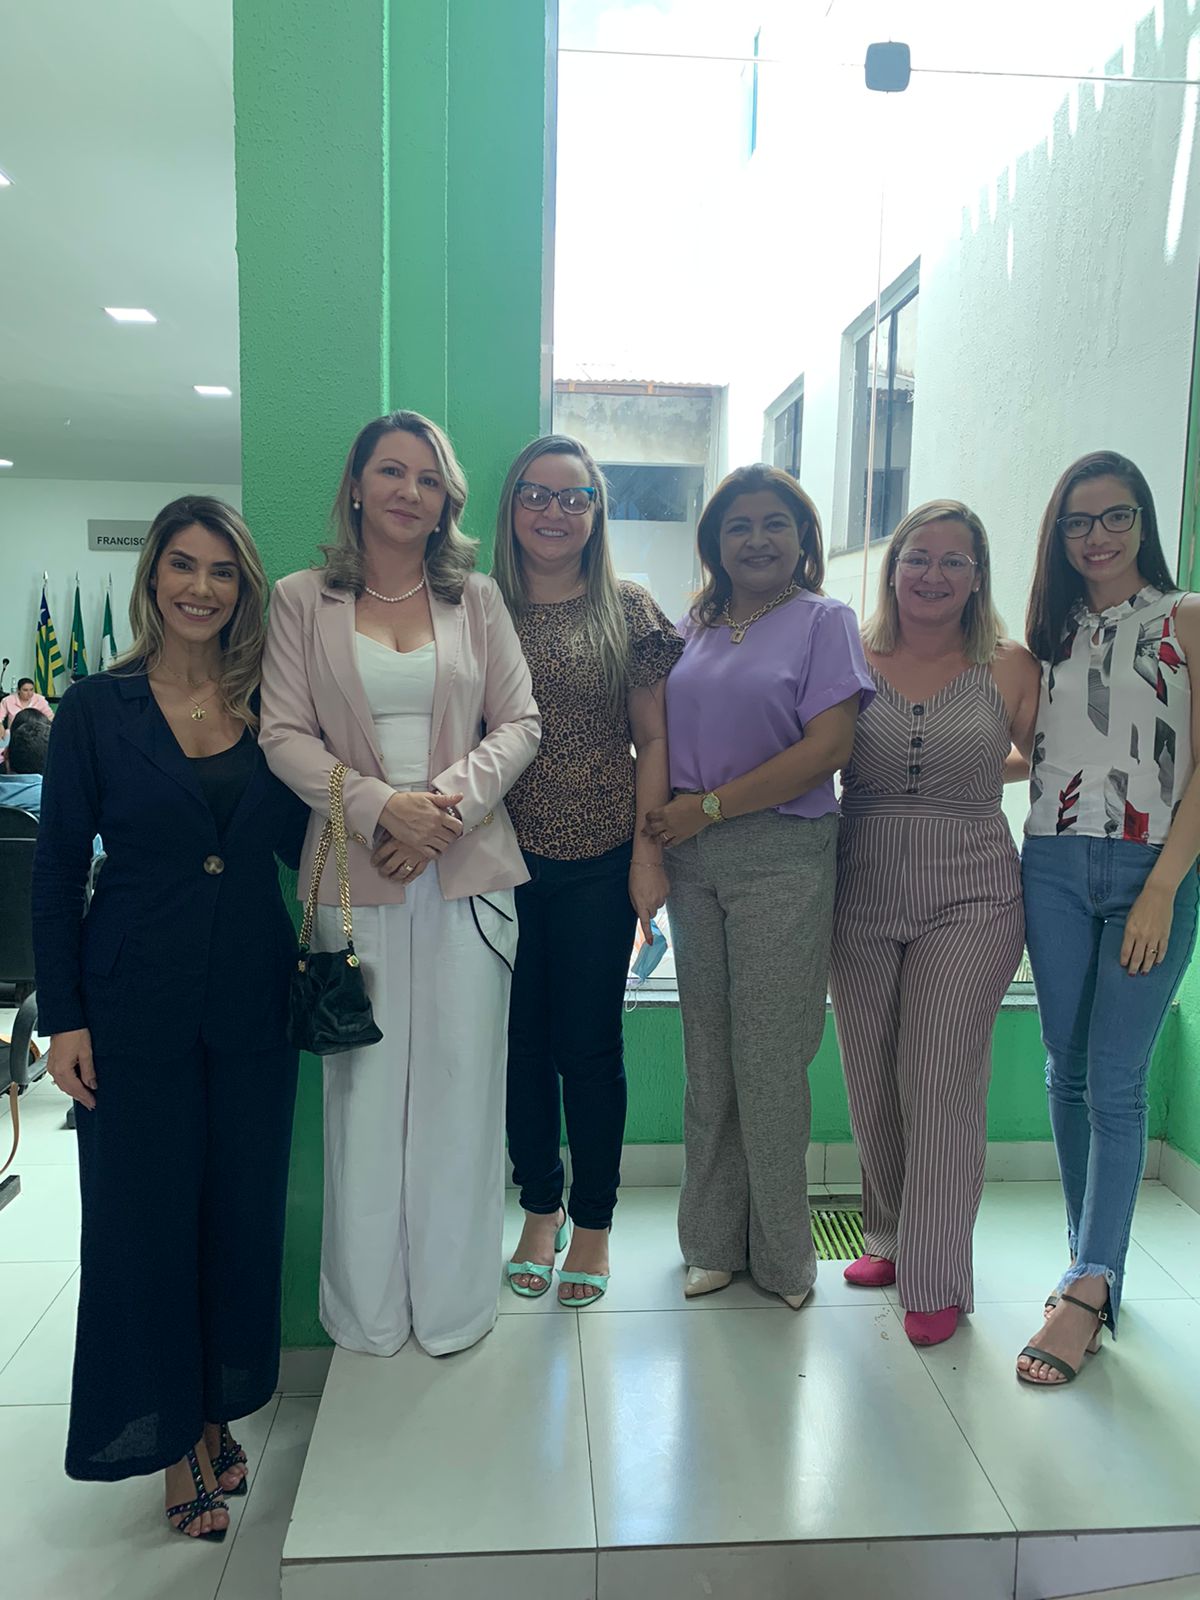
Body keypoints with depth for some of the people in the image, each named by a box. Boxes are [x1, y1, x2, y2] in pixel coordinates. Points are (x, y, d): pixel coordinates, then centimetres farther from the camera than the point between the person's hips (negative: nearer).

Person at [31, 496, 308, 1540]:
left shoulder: (270, 709, 3)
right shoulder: (97, 709, -3)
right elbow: (57, 872, -2)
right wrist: (63, 1017, -6)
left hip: (254, 995, 3)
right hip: (138, 1002, -2)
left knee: (244, 1205, 12)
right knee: (145, 1210, 7)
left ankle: (219, 1407, 35)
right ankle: (169, 1432, 29)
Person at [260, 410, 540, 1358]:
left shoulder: (478, 599, 10)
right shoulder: (301, 601, 7)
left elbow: (520, 722, 4)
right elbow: (285, 735, 0)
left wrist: (450, 802, -12)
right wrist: (382, 807, -14)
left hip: (469, 870, 1)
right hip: (356, 874, 0)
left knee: (460, 1081, 5)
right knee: (365, 1084, 5)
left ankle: (453, 1300, 23)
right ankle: (368, 1307, 24)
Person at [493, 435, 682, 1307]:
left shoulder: (629, 612, 2)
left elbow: (653, 742, 1)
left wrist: (649, 852, -6)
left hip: (599, 862, -1)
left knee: (590, 1044, 6)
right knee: (522, 1037, 11)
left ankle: (594, 1221, 26)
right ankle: (540, 1208, 31)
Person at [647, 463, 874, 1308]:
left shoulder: (825, 620, -1)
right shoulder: (694, 628, 14)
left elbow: (828, 746, -12)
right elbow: (664, 733, 17)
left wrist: (708, 806, -13)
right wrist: (660, 824, 1)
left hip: (781, 858, -5)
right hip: (692, 860, 5)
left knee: (768, 1057, 1)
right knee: (708, 1056, 11)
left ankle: (782, 1253, 20)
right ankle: (714, 1241, 26)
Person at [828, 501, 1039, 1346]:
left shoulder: (1010, 668, 0)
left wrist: (975, 775, 5)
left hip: (969, 901, -2)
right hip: (862, 898, 2)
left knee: (941, 1086, 0)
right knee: (871, 1084, 11)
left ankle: (937, 1277, 15)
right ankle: (891, 1235, 33)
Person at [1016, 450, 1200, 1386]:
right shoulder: (1051, 632, 13)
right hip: (1054, 867, 4)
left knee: (1115, 1082, -5)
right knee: (1069, 1073, 8)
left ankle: (1088, 1292, 1)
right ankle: (1095, 1260, 23)